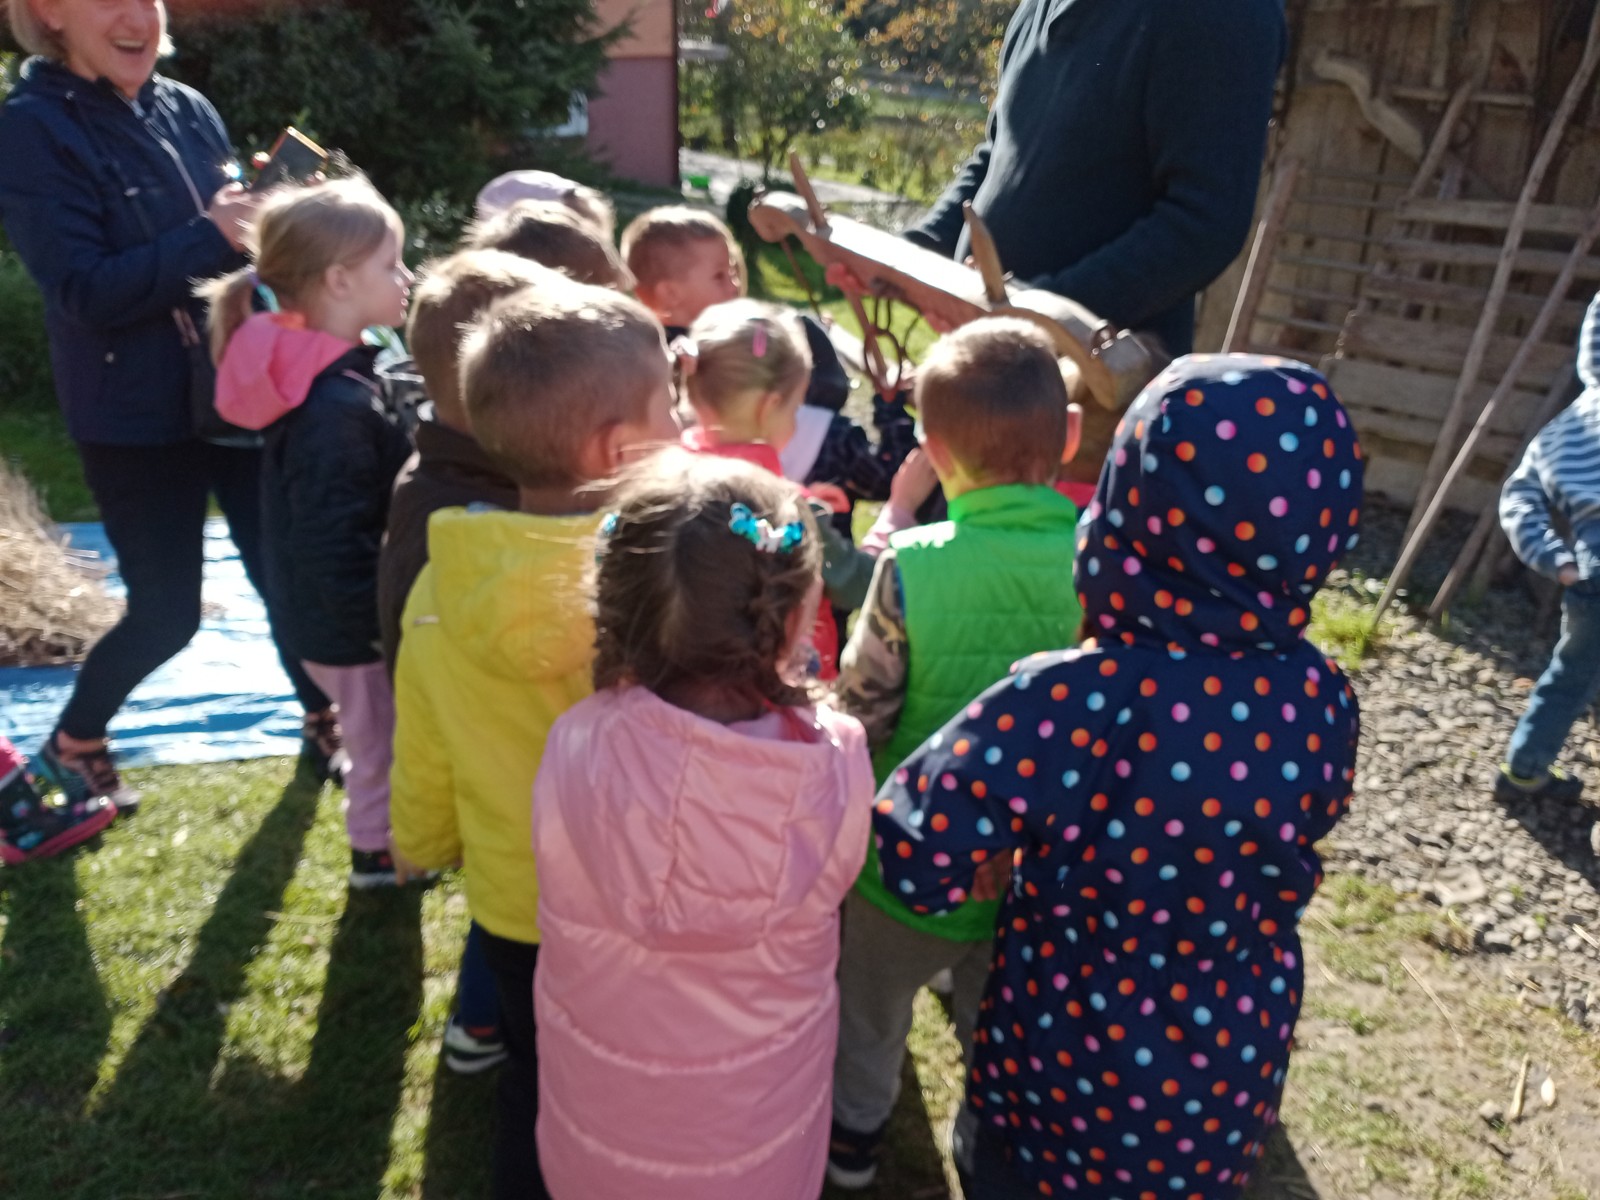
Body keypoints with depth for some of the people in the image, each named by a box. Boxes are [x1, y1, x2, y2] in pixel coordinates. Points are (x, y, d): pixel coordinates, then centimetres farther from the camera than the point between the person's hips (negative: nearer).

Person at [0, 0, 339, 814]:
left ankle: (323, 724, 32)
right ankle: (72, 743, 31)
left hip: (237, 390, 5)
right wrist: (211, 236, -27)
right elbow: (86, 293, -20)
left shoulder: (187, 110, 5)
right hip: (135, 421, -5)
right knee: (167, 613, 4)